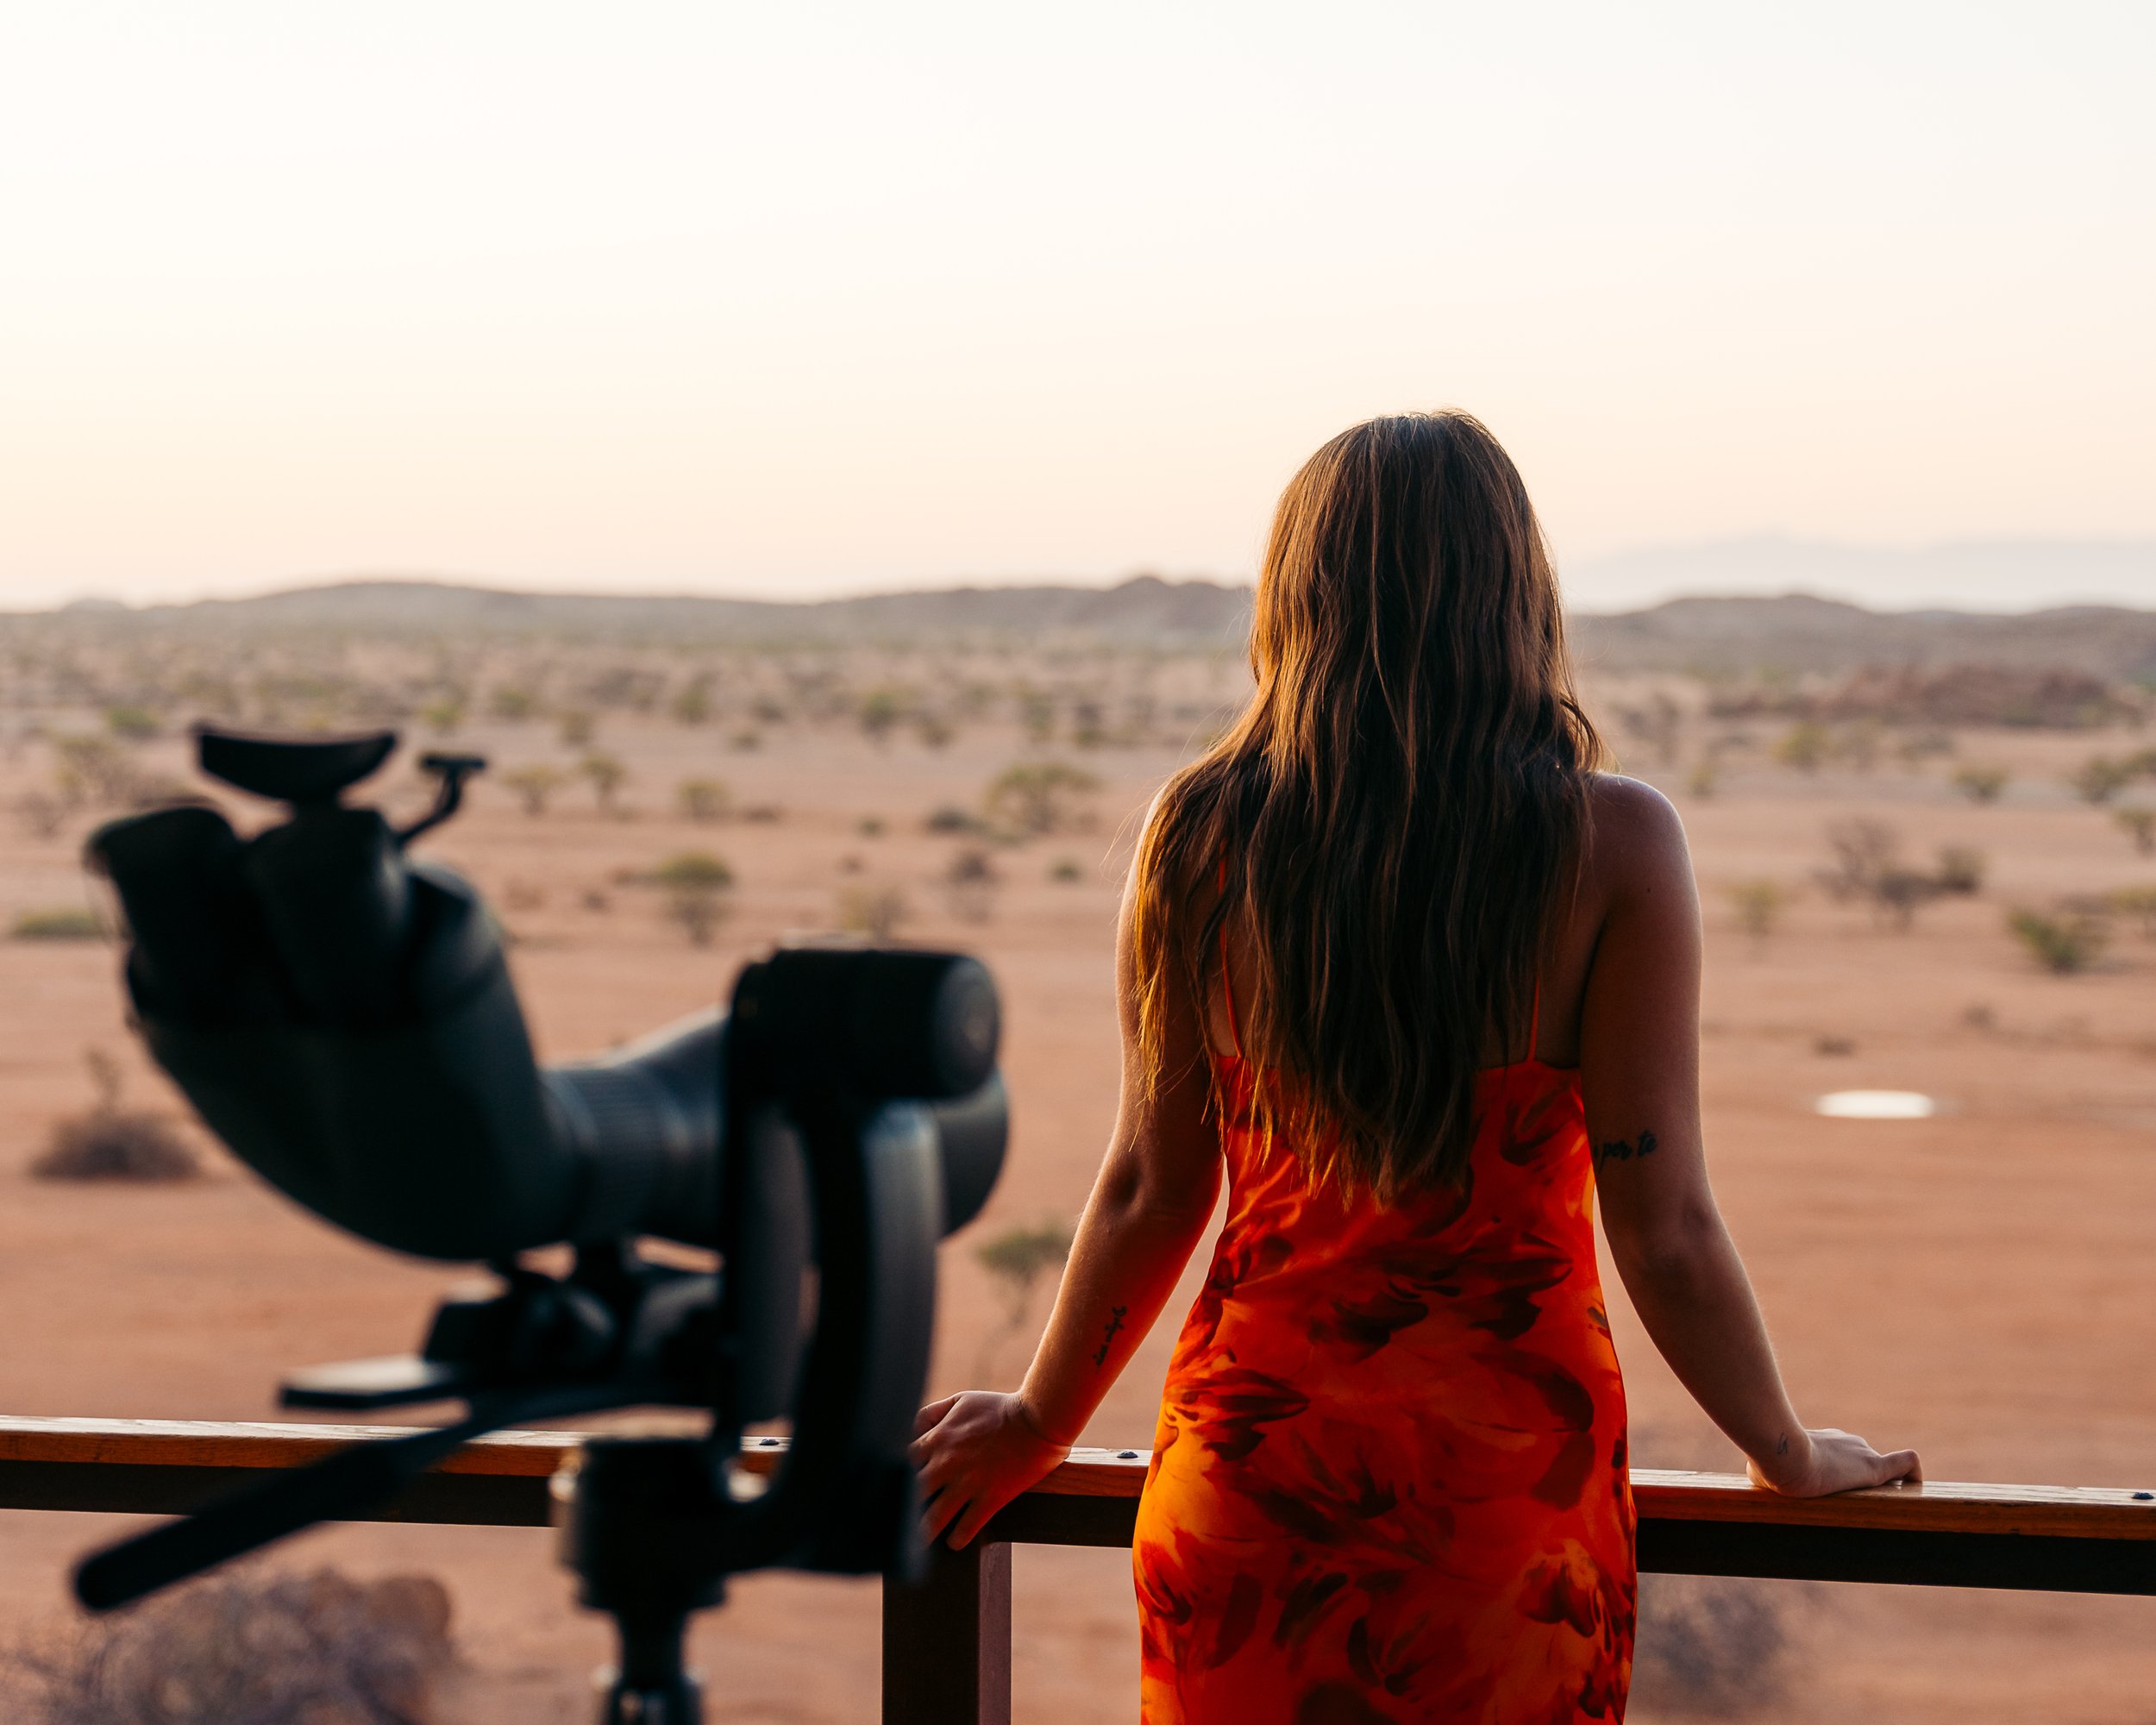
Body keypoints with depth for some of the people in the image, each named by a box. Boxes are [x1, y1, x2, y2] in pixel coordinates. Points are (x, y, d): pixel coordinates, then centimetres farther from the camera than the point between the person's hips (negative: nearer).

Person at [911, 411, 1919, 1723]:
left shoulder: (1203, 834, -4)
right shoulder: (1614, 845, -10)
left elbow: (1152, 1189, 2)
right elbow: (1663, 1230, -8)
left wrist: (1039, 1422, 18)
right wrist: (1791, 1452, 8)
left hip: (1253, 1450, 1)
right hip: (1513, 1463, -1)